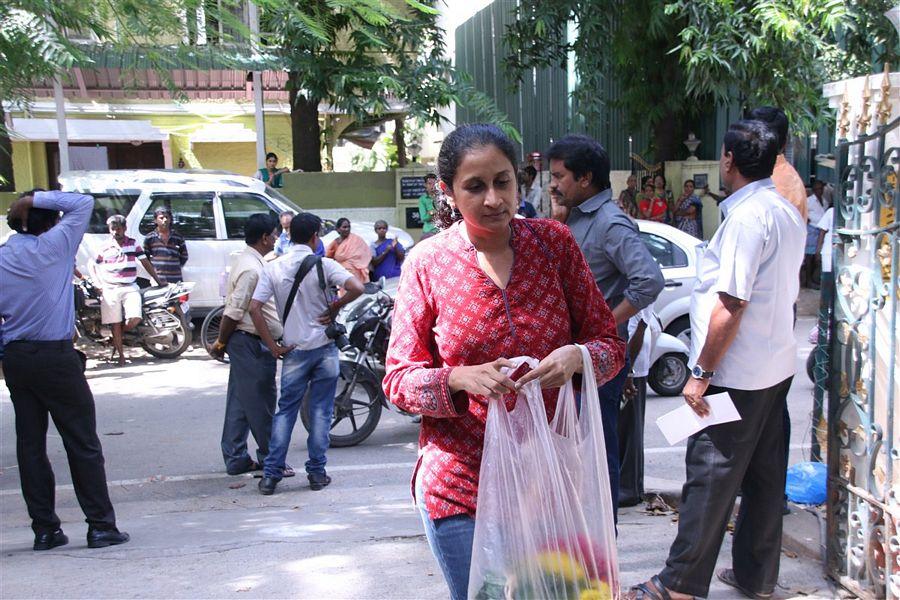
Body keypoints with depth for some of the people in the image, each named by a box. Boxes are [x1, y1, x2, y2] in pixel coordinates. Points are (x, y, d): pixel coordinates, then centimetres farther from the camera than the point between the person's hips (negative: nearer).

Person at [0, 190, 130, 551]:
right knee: (83, 444, 1)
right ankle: (100, 526, 3)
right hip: (55, 357, -5)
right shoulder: (53, 246, -9)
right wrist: (34, 199, -5)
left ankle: (44, 529, 14)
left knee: (30, 444, 10)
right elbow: (83, 203, -3)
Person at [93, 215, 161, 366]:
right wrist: (100, 284, 2)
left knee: (135, 319, -17)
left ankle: (118, 337, 14)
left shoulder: (133, 244, 7)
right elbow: (96, 267, 15)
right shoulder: (105, 247, 6)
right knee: (115, 324, -2)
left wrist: (158, 280, 6)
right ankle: (121, 355, 9)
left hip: (130, 288, 0)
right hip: (110, 289, 0)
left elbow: (146, 263, 10)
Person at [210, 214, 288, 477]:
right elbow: (234, 312, -19)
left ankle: (235, 458, 19)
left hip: (244, 342, 10)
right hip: (251, 343, -10)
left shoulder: (246, 261, 13)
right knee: (260, 404, -1)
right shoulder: (251, 268, -19)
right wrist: (221, 343, -9)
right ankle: (269, 458, 7)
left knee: (240, 403, 13)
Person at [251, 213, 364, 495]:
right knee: (321, 411, 8)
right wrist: (334, 307, -3)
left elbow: (254, 308, -7)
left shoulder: (273, 268, -1)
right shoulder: (323, 265, -7)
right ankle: (317, 472, 12)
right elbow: (357, 288, -19)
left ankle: (270, 474, 7)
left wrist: (274, 347, -2)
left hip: (295, 351, 2)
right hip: (325, 347, -1)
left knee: (285, 411, 10)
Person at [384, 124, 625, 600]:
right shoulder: (426, 263, -7)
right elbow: (398, 380, -5)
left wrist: (576, 357, -21)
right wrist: (462, 378, -24)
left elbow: (609, 342, 2)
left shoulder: (554, 242, -2)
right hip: (461, 484, -2)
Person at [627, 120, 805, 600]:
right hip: (776, 367, 9)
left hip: (736, 375, -9)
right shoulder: (789, 214, 10)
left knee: (710, 478, -2)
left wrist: (701, 372, -18)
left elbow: (730, 306, -23)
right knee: (763, 475, 15)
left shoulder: (745, 218, -19)